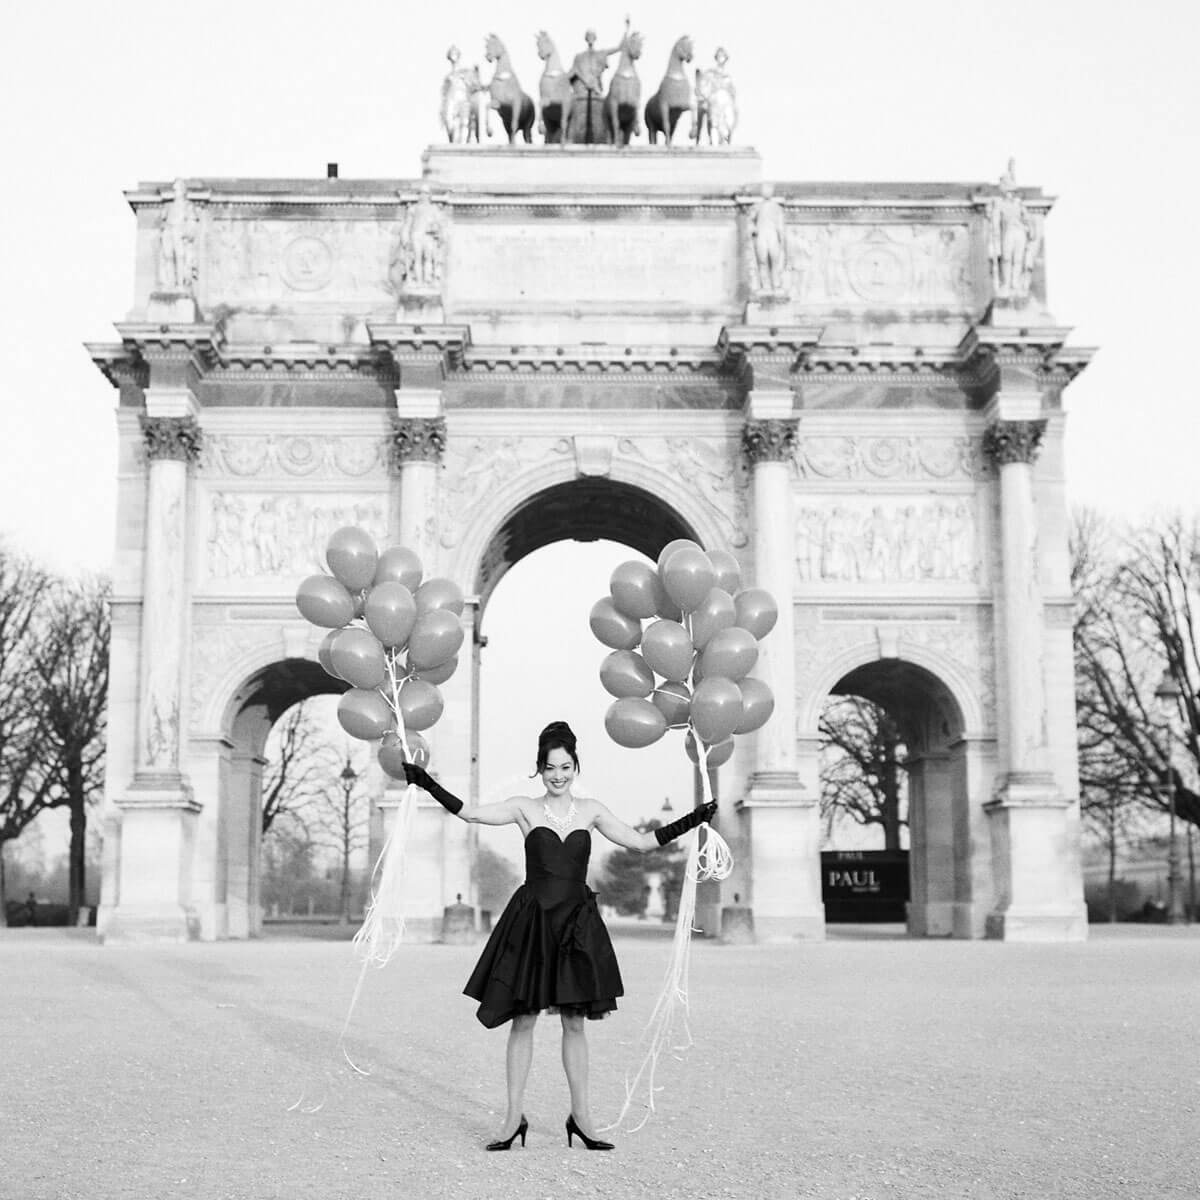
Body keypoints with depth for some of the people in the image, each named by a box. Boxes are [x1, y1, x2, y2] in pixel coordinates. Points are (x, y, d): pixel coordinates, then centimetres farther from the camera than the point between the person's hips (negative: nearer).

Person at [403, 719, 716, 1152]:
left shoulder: (590, 810, 7)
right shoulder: (525, 809, 1)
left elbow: (642, 842, 10)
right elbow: (469, 813, -8)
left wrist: (692, 821, 6)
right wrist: (427, 784, -17)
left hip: (576, 922, 2)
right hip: (531, 921, -2)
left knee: (575, 1022, 7)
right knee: (523, 1020, 2)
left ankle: (580, 1115, 15)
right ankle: (514, 1116, 10)